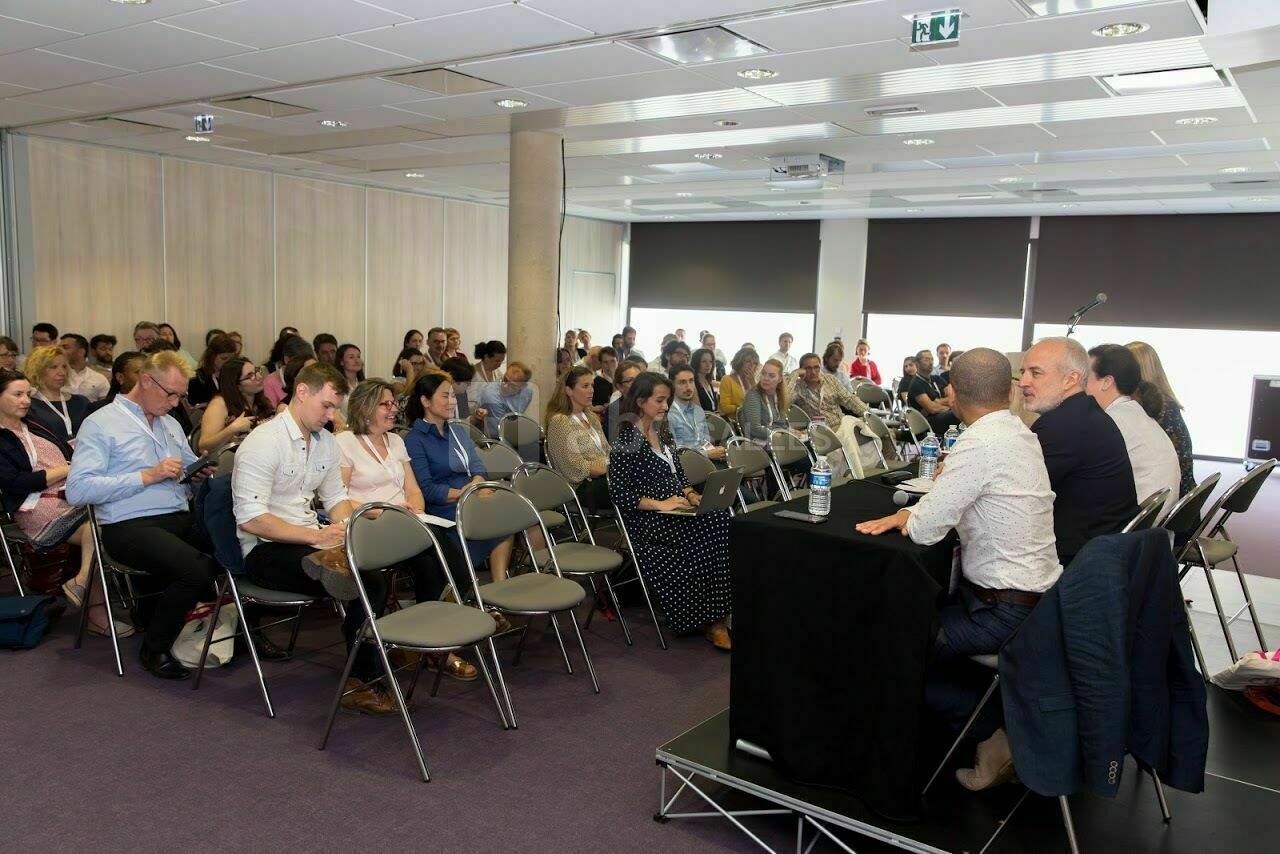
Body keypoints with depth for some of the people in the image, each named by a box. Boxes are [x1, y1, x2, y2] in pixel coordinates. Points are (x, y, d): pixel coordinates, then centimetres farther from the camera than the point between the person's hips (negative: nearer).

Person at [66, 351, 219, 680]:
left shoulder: (170, 424, 23)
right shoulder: (101, 424, -1)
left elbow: (190, 467, 27)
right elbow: (77, 490, -12)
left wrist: (200, 473, 2)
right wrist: (147, 476, -15)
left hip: (181, 518, 7)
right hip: (131, 526, -7)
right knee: (197, 569, -31)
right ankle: (155, 650, -4)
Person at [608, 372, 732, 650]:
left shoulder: (663, 433, 17)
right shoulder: (626, 441, -6)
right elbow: (621, 495, -11)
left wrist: (691, 494, 3)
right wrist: (661, 504, -18)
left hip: (677, 508, 7)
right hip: (647, 519, -7)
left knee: (723, 521, -22)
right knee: (710, 533, -28)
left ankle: (716, 616, -22)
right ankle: (710, 620, -15)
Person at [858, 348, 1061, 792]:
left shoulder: (979, 444, -23)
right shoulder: (1020, 434, 6)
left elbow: (924, 530, -21)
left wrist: (911, 516, 1)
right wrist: (921, 512, -2)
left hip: (1006, 612, -9)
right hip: (1036, 594, 9)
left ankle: (994, 738, 7)